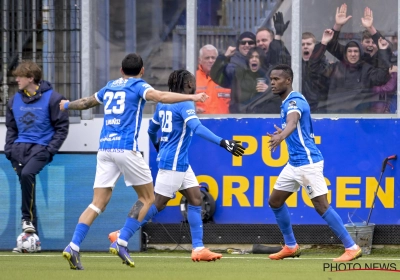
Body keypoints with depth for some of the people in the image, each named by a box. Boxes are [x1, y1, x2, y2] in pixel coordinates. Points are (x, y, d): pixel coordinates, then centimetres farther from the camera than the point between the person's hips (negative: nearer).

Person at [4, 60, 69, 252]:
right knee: (26, 186, 5)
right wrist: (9, 149, 4)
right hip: (20, 149, 6)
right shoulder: (15, 100, 10)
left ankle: (28, 219, -16)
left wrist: (51, 149, -11)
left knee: (27, 174, -31)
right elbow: (11, 128, 18)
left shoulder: (52, 98, -5)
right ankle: (32, 235, 11)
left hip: (41, 148, -6)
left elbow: (62, 127, -3)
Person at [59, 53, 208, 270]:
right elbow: (161, 96, -17)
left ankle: (73, 246, -13)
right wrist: (191, 97, -22)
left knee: (98, 203, 3)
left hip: (104, 149, 6)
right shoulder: (138, 86, 3)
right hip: (126, 148, -6)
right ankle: (121, 243, -5)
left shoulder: (110, 87, 20)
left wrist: (67, 105, 57)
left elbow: (85, 102, 36)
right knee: (147, 198, 8)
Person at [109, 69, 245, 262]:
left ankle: (198, 249, 1)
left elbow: (152, 129, 22)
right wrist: (223, 143, -36)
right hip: (173, 163, -9)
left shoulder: (163, 103, 10)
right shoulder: (184, 104, -15)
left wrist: (157, 145, 44)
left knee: (196, 199, 5)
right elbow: (197, 128, -30)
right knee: (157, 204, -4)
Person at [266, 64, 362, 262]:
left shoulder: (295, 101, -16)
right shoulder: (287, 103, 13)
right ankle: (291, 246, 22)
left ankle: (352, 248, -9)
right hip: (294, 163, 10)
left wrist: (281, 136, -57)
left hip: (308, 162, -10)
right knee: (275, 201, 11)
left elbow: (292, 122, -39)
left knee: (321, 205, -12)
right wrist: (282, 135, 24)